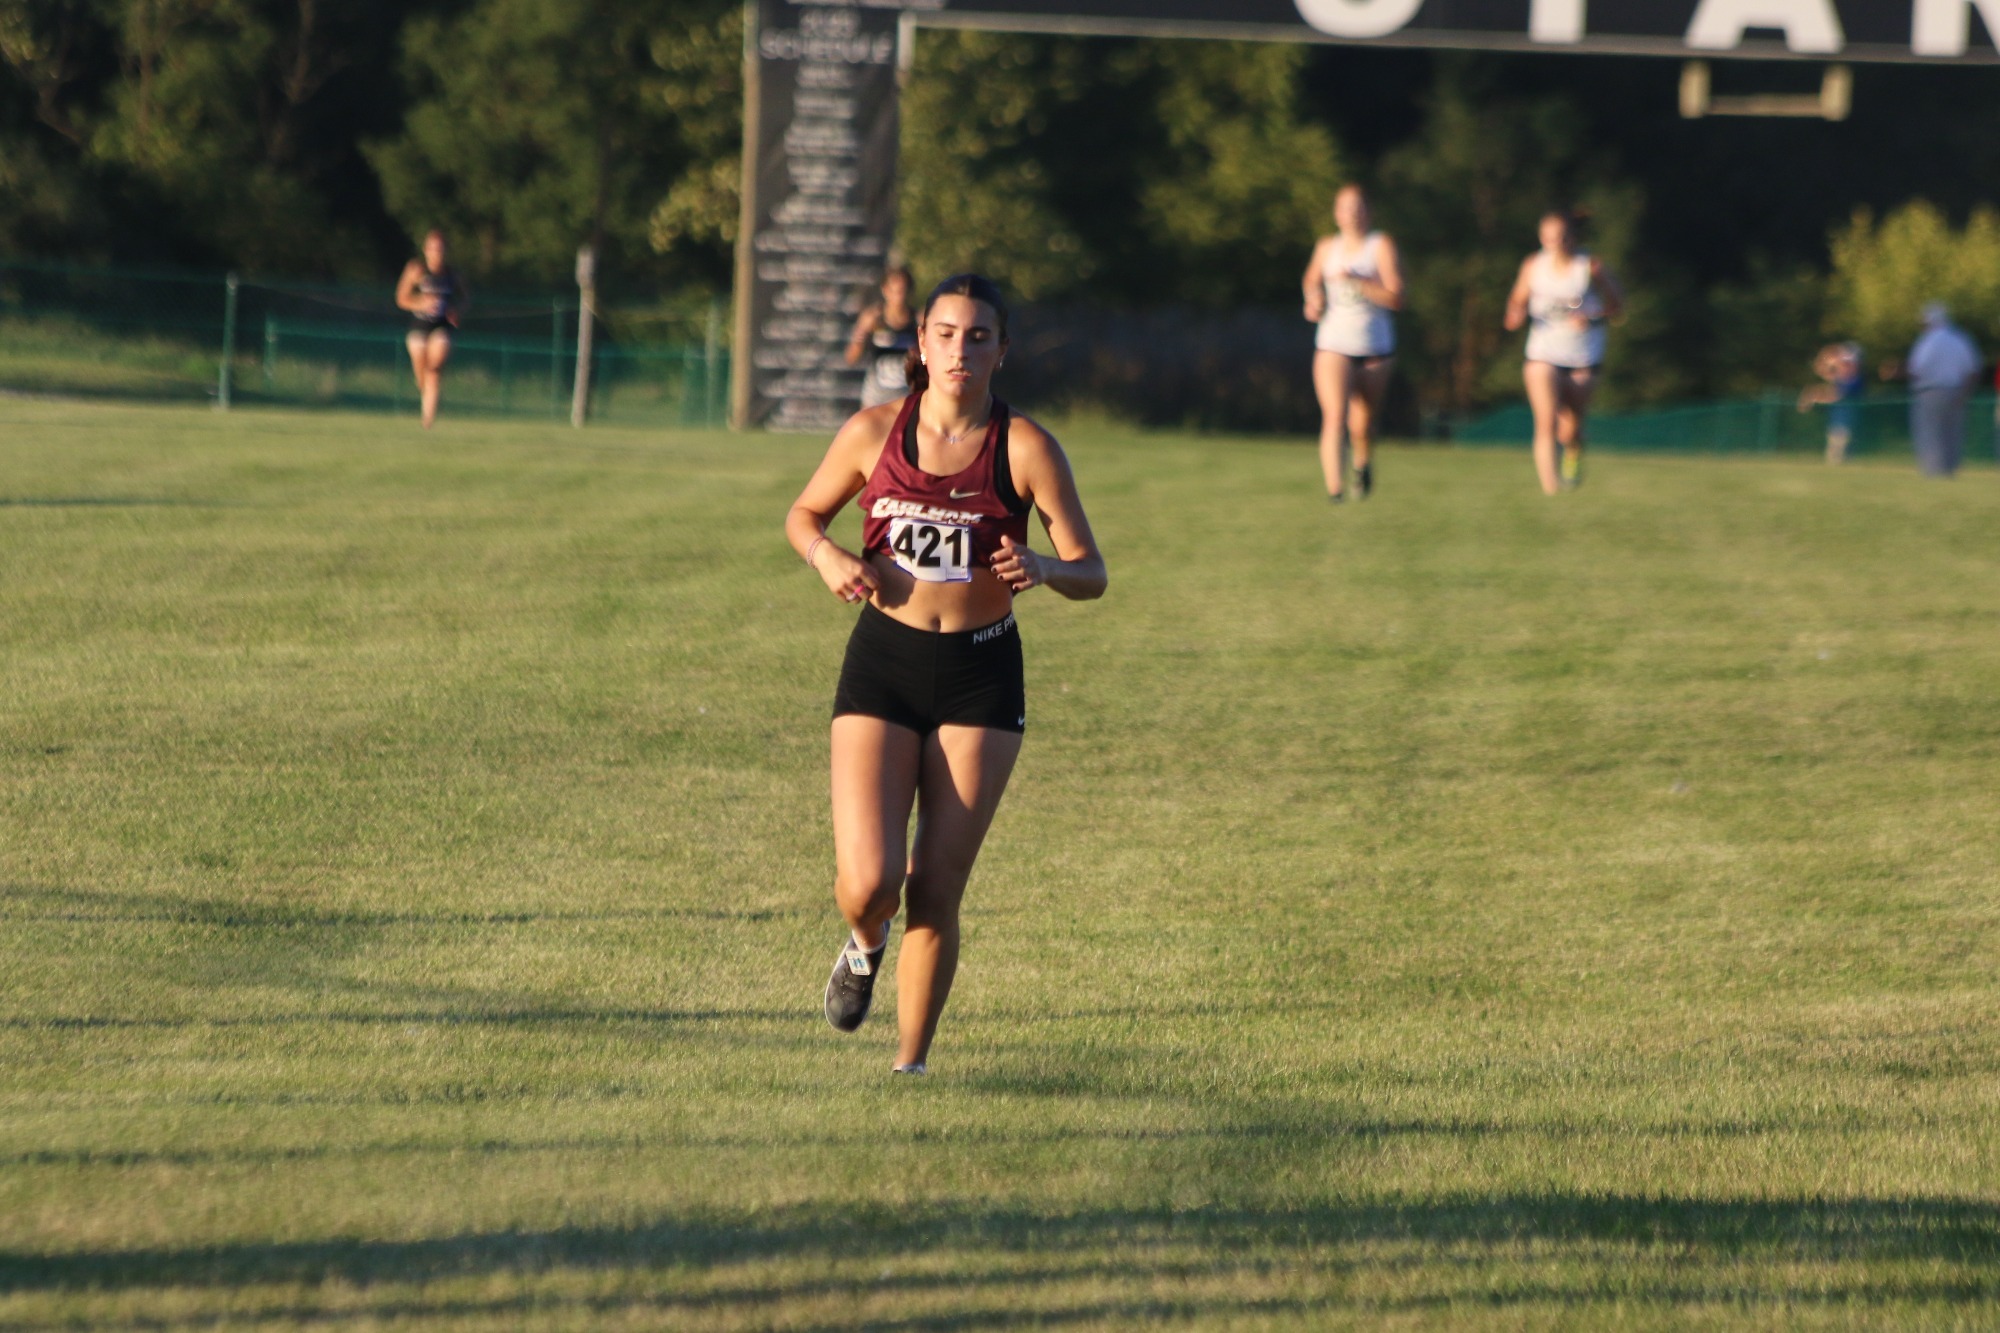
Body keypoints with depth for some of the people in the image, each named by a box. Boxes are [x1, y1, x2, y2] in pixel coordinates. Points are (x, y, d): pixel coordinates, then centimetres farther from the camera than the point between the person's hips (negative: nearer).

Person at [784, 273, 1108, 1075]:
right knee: (868, 880, -13)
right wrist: (828, 557, -8)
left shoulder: (1025, 449, -5)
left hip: (980, 676, 0)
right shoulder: (875, 433, -1)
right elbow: (804, 514, 15)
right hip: (883, 660, 0)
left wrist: (1043, 568, -24)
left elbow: (1091, 574, -2)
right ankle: (864, 948, 24)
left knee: (936, 893, -1)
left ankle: (911, 1063, 17)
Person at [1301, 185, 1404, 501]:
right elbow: (1311, 280, 27)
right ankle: (1335, 488, -28)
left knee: (1362, 424, 11)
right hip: (1333, 345, 1)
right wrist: (1313, 300, 5)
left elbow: (1395, 298, -15)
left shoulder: (1381, 246, -5)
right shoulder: (1326, 247, 6)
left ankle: (1363, 462, 46)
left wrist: (1356, 281, -23)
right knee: (1334, 417, -19)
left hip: (1375, 349, -1)